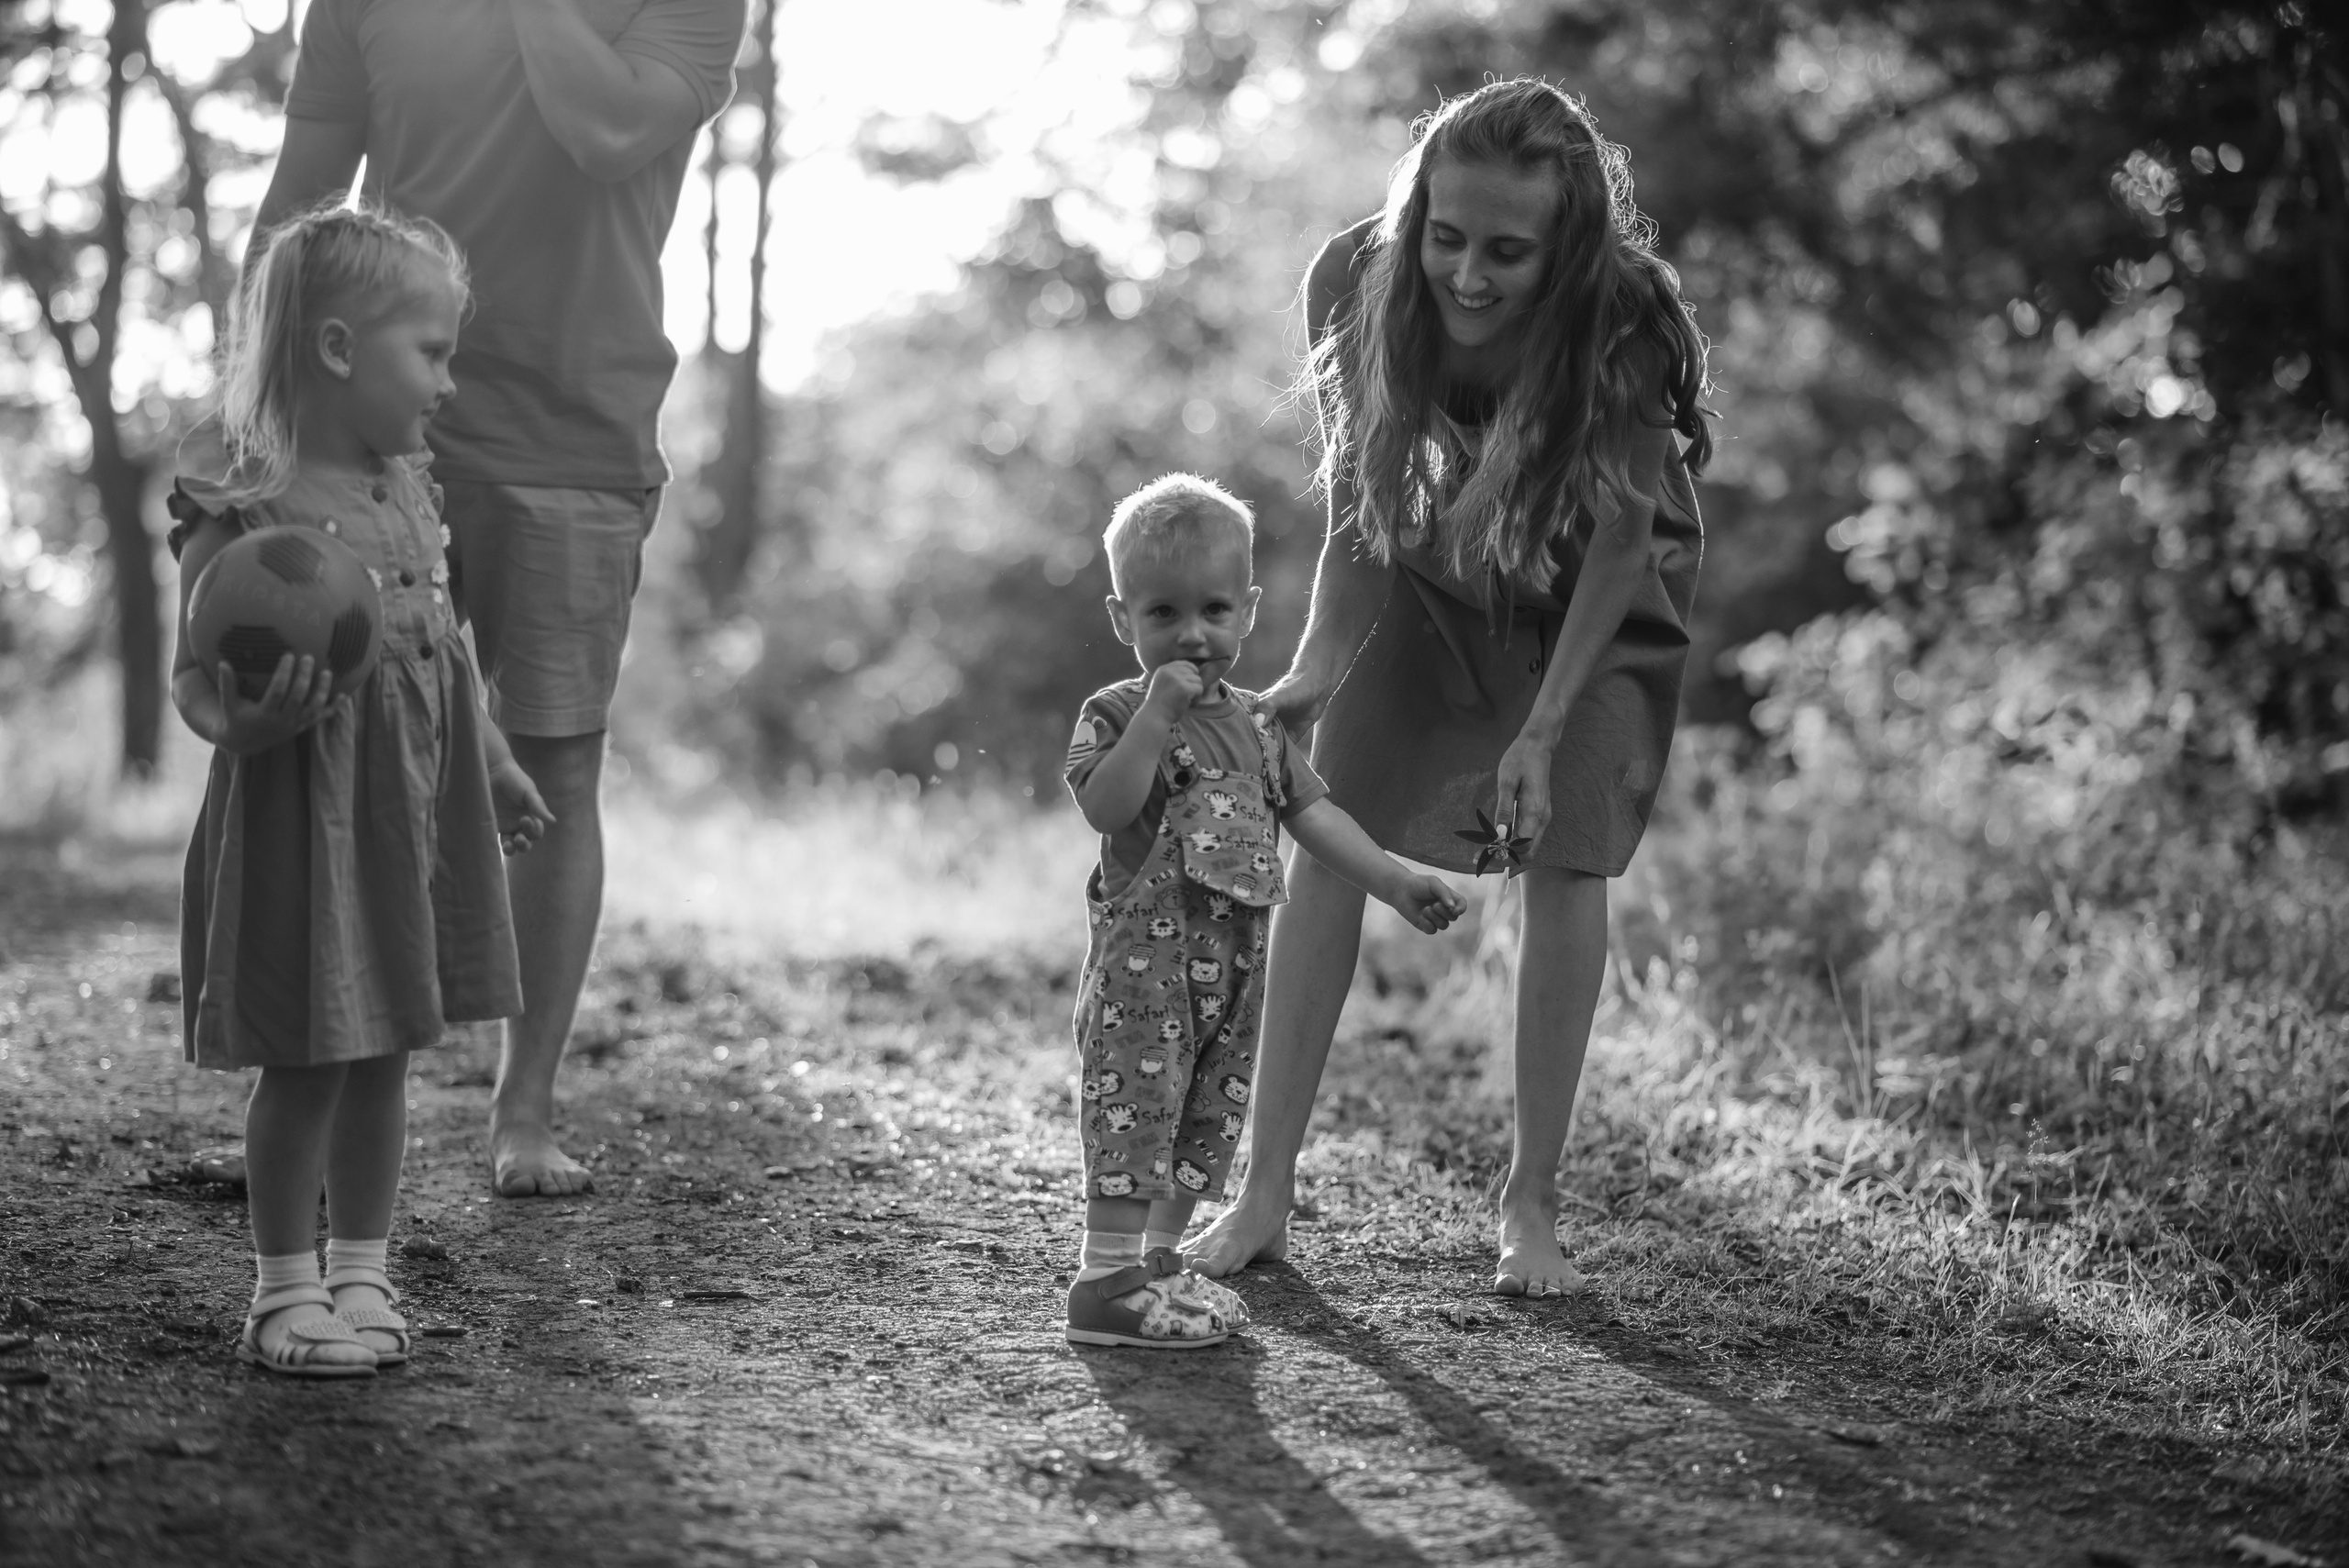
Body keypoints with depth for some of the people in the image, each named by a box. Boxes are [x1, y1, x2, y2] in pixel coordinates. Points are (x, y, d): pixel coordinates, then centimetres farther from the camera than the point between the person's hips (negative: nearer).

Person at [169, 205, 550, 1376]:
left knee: (383, 1057, 13)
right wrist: (251, 718, -36)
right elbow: (195, 681, -15)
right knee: (307, 1062, 0)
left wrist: (494, 769, 25)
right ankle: (286, 1286, 13)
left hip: (413, 816, 7)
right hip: (305, 825, -7)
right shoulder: (244, 521, -16)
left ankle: (361, 1271, 23)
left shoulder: (405, 492, 7)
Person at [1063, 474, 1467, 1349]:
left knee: (1210, 1115, 12)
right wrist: (1157, 712, -26)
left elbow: (1312, 812, 16)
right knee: (1136, 1104, -12)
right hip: (1145, 951, -7)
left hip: (1235, 956, 7)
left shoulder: (1252, 725, 15)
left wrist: (1395, 884, 11)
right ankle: (1106, 1282, -11)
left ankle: (1157, 1261, 23)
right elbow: (1105, 806, -22)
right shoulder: (1117, 713, -6)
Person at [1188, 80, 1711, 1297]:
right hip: (1427, 569, 2)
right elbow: (1351, 476, -15)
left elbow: (1623, 537, -22)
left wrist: (1544, 730, -27)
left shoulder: (1627, 329, -35)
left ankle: (1531, 1202, 3)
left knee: (1568, 858, -10)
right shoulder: (1357, 284, -30)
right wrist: (1321, 653, -28)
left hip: (1591, 591, -2)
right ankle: (1266, 1189, 1)